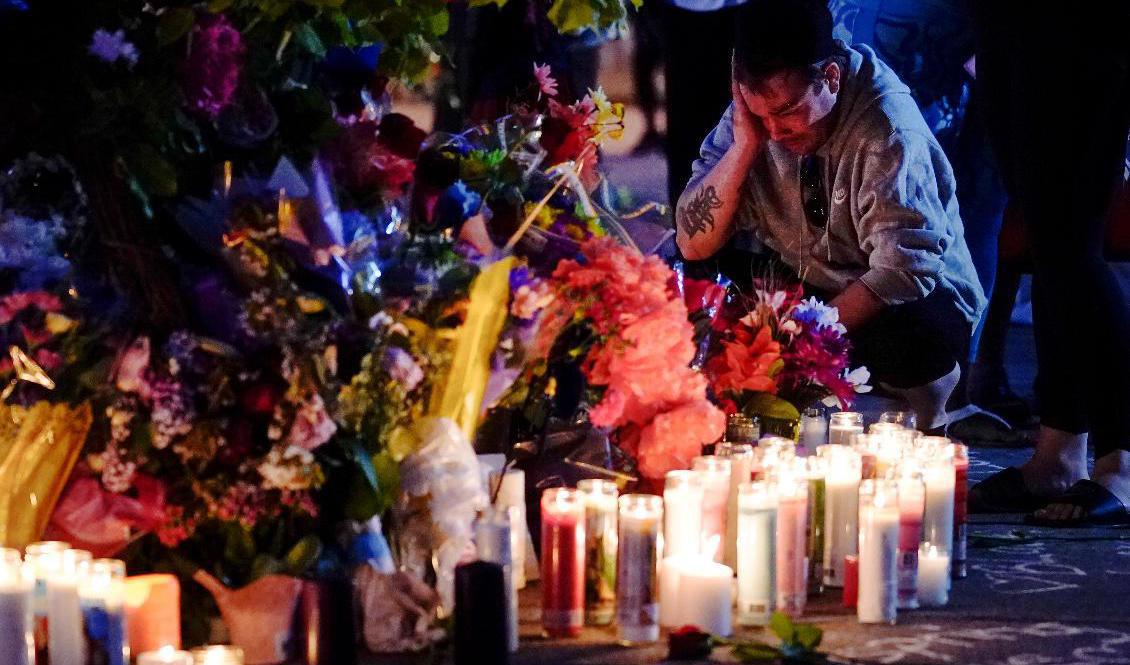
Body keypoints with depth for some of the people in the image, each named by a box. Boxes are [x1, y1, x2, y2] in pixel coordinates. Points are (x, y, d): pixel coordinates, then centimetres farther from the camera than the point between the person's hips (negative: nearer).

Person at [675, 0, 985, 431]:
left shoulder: (887, 131, -24)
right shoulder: (753, 112, -9)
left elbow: (905, 270, -27)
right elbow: (694, 245, -10)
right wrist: (744, 145, -23)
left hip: (912, 298, -4)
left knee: (909, 334, -38)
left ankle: (928, 426, -5)